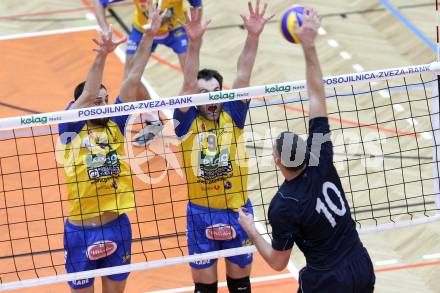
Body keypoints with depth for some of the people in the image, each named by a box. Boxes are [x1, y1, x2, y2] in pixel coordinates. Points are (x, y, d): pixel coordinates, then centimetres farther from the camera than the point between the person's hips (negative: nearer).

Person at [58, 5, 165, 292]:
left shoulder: (114, 125, 4)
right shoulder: (71, 129, -5)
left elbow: (132, 81, -1)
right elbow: (86, 96, -22)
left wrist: (149, 36, -6)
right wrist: (102, 57, -35)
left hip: (118, 227, 4)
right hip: (81, 231, -4)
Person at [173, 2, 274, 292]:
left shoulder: (232, 115, -3)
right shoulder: (188, 122, -8)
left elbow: (243, 76, -14)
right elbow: (189, 84, -22)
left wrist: (253, 36, -27)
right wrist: (194, 42, -37)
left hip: (238, 211, 2)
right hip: (201, 214, -2)